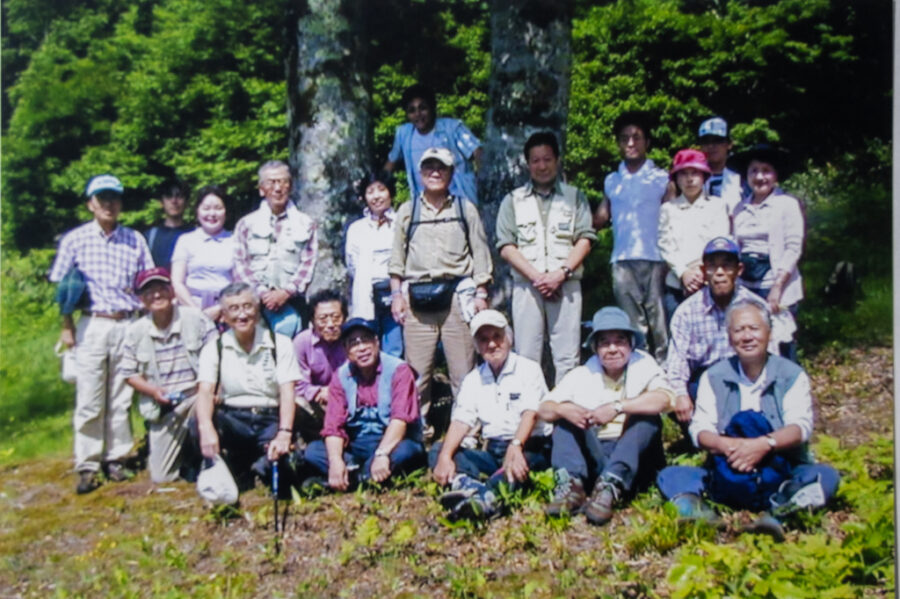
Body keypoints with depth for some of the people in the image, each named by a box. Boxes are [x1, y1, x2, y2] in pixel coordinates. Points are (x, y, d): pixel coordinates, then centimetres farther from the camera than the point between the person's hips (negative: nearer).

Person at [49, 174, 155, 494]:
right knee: (88, 401, -1)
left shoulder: (135, 240, 8)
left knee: (121, 399, 6)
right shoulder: (75, 239, 4)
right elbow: (60, 285, 6)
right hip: (91, 325, -1)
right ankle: (87, 467, 6)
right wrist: (66, 326, 2)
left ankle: (116, 459, 15)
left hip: (127, 326, 2)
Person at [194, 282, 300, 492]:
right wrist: (206, 428, -33)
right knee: (198, 426, -29)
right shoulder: (214, 349, 3)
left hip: (270, 420, -1)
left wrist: (284, 433, -26)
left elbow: (287, 392, -9)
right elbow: (205, 391, -11)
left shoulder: (280, 344, 0)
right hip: (232, 421, 2)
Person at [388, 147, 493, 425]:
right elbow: (397, 256, 14)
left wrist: (481, 294, 2)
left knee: (463, 367, -1)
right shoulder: (407, 211, 15)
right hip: (417, 297, 1)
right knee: (417, 369, 1)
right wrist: (396, 294, 6)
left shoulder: (466, 209, 12)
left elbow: (480, 254, 10)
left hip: (457, 294, -1)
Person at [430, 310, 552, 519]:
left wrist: (515, 447, -34)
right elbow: (461, 421, 1)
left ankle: (486, 496, -63)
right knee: (437, 450, -15)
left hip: (529, 449, -4)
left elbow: (530, 413, -15)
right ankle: (471, 486, -43)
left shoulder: (529, 369, 1)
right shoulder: (473, 380, 14)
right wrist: (445, 457, -18)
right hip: (493, 452, 5)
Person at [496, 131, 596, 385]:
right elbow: (506, 246, 4)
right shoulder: (513, 200, 14)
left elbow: (584, 239, 5)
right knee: (526, 357, -1)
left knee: (567, 357, -2)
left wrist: (561, 273, -10)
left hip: (566, 285, 0)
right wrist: (536, 276, -9)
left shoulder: (574, 197, 14)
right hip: (526, 285, 0)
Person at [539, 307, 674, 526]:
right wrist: (563, 410, -22)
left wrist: (617, 407, -31)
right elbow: (544, 409, 1)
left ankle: (609, 487, -42)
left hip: (635, 458, -3)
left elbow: (664, 399, -23)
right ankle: (571, 485, -30)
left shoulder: (643, 366, -2)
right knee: (564, 419, -11)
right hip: (592, 457, 3)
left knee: (648, 418, -26)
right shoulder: (582, 374, 8)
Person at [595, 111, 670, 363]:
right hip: (622, 261, 3)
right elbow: (600, 218, 14)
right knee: (633, 324, 7)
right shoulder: (611, 181, 15)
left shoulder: (662, 179, 7)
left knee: (658, 321, -3)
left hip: (654, 259, -2)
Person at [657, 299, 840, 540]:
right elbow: (700, 429, -2)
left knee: (827, 476, -28)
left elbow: (800, 426, -11)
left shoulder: (792, 375, 4)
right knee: (670, 475, -19)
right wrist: (724, 444, -25)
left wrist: (765, 444, -30)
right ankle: (695, 511, -48)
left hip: (782, 477, -1)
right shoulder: (714, 377, 8)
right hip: (728, 480, 1)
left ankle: (780, 512, -48)